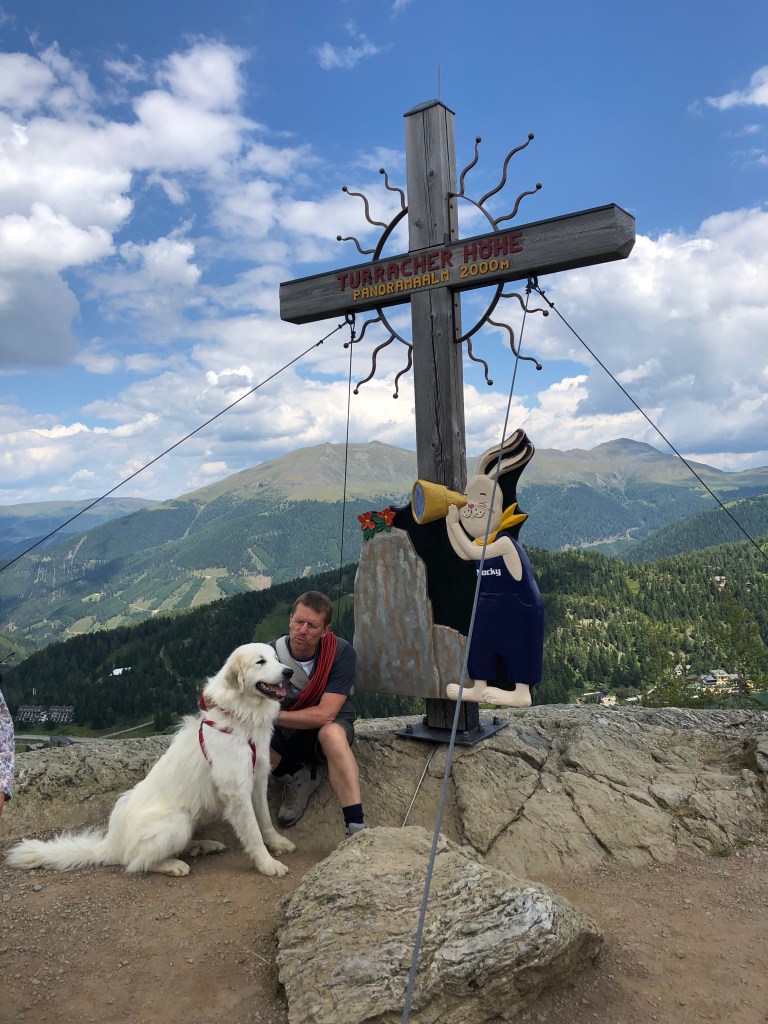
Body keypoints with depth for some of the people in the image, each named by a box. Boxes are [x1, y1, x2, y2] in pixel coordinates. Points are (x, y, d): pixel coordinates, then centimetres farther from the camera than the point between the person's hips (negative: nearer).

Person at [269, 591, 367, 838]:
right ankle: (298, 778, 2)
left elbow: (325, 715, -26)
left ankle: (356, 826, -35)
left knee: (331, 733, -38)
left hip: (328, 729, -3)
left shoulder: (342, 653, -22)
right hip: (283, 736, 3)